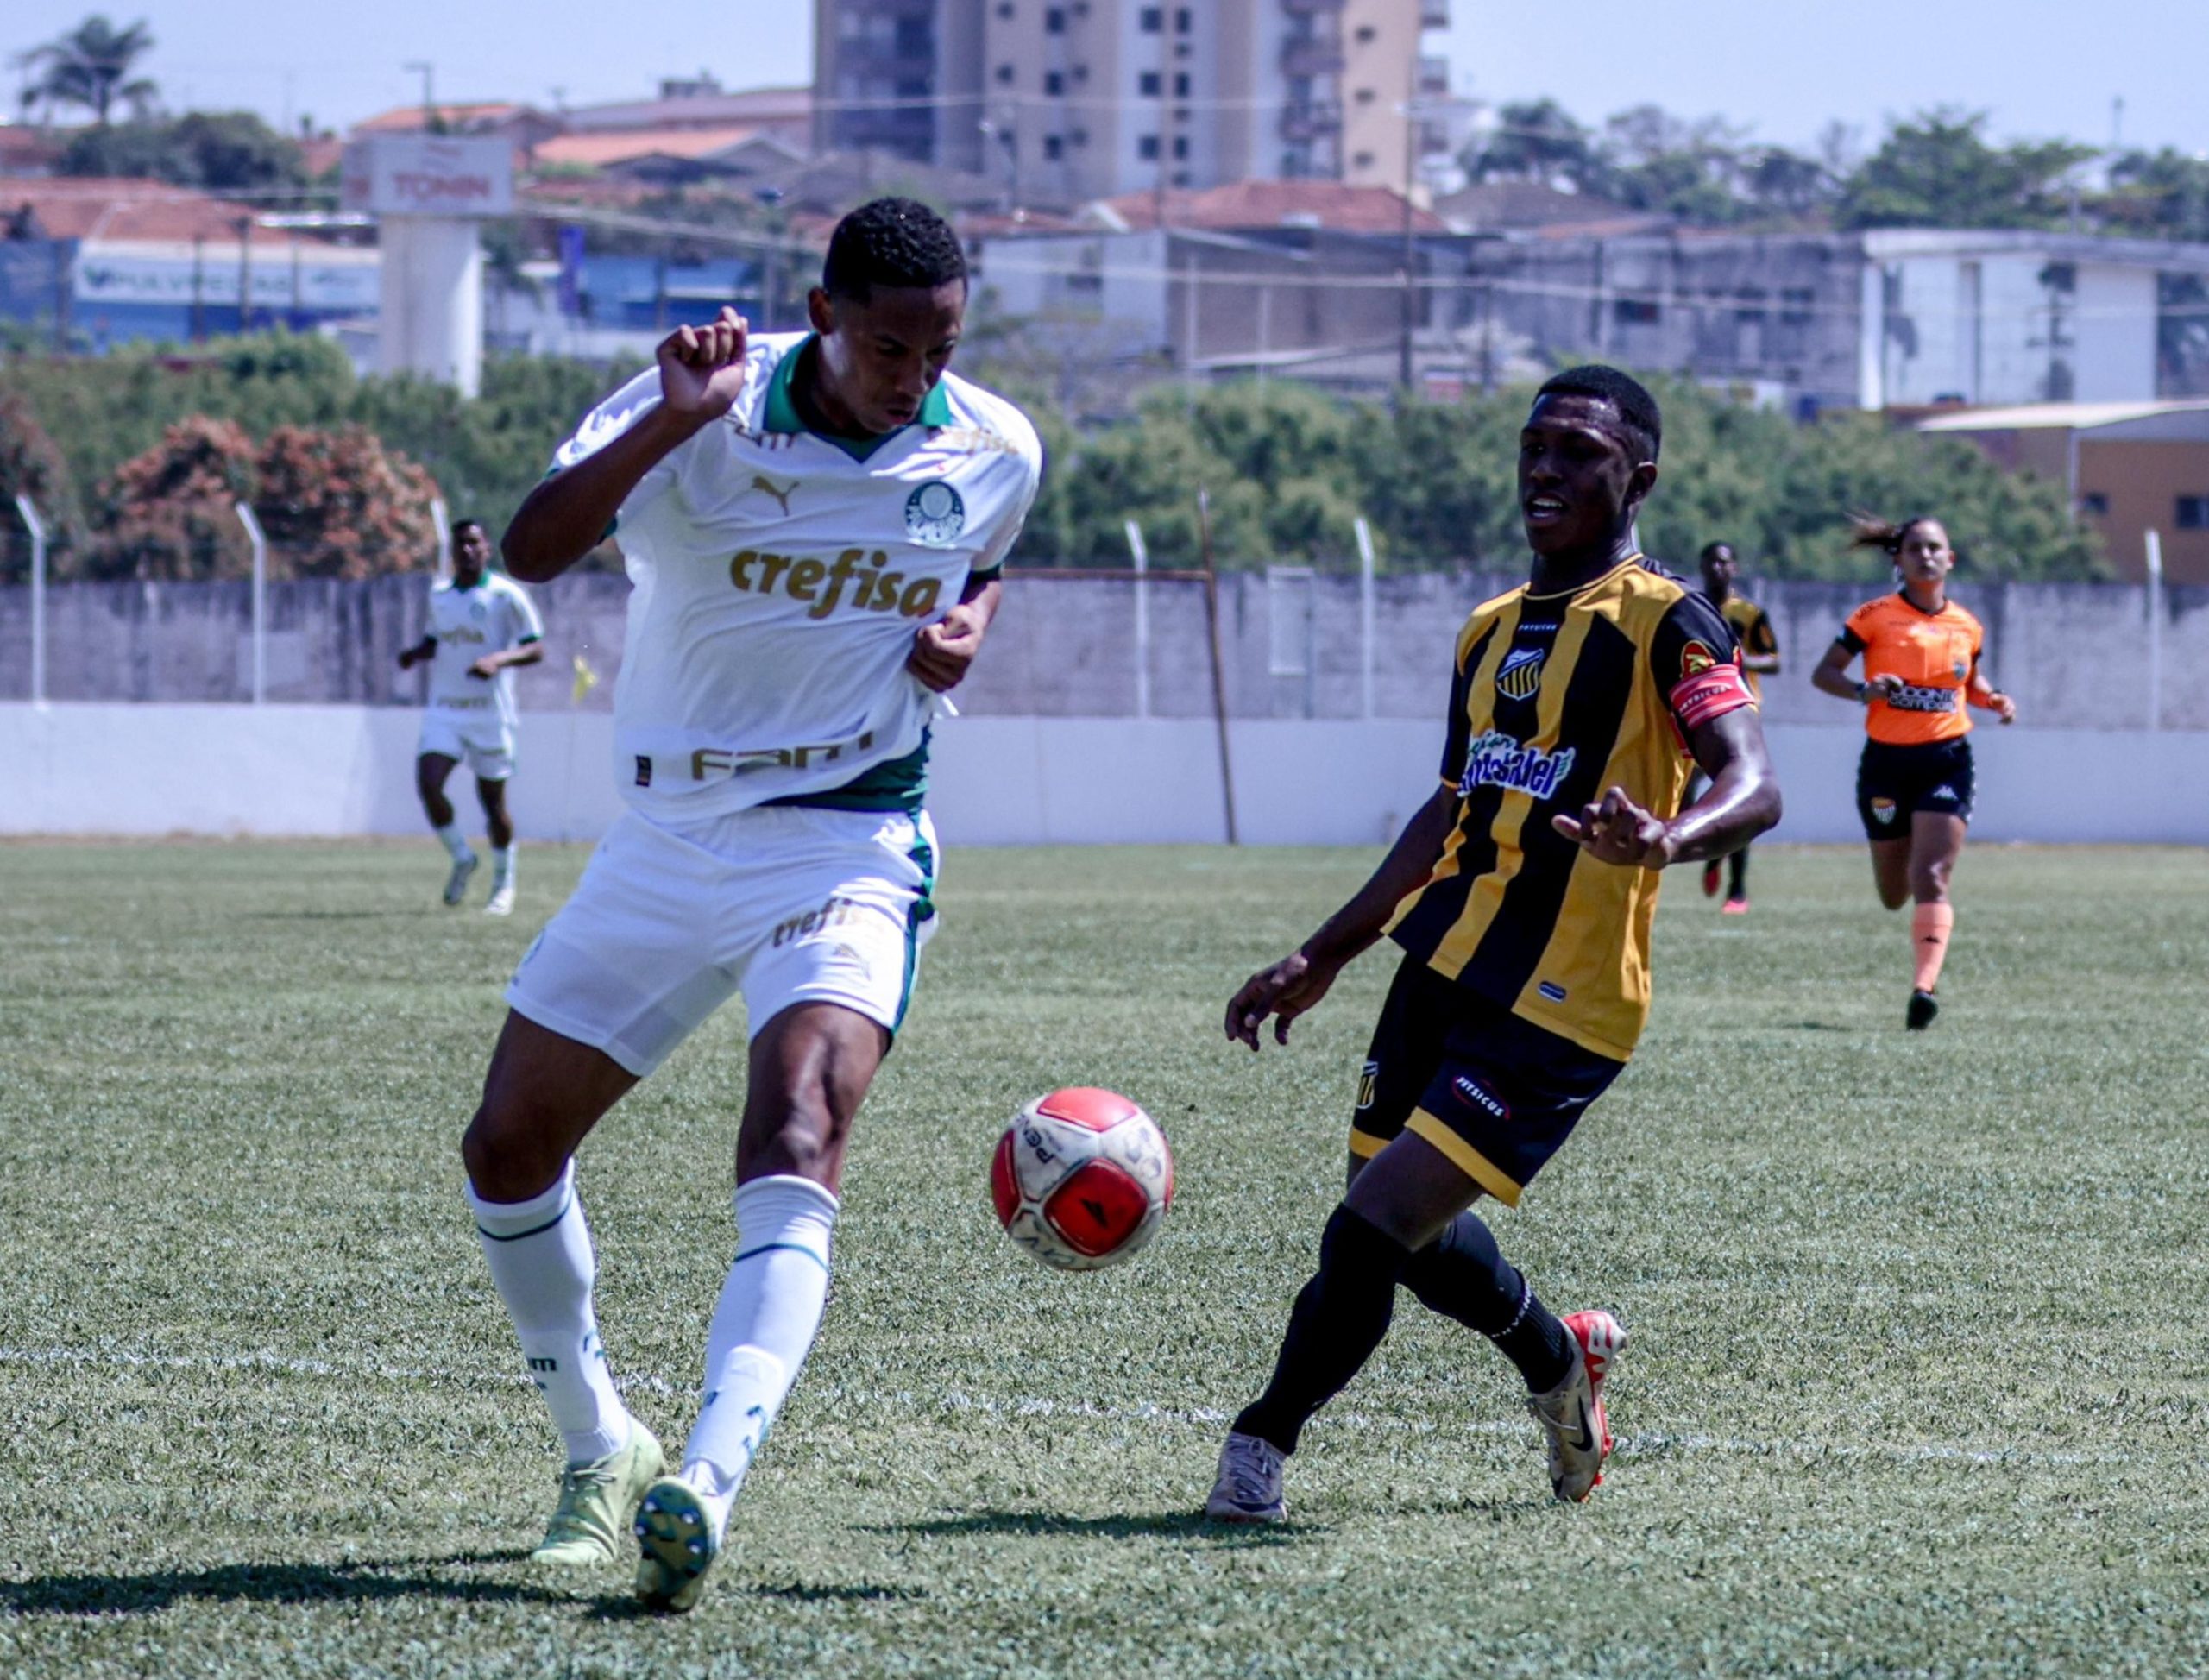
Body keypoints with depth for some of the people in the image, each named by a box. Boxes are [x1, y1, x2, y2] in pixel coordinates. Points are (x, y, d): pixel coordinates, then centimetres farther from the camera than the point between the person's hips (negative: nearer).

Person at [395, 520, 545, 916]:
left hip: (490, 713, -4)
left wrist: (498, 660, -25)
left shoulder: (506, 595, -5)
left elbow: (535, 649, -7)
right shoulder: (439, 595, 11)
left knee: (493, 800, 2)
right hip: (444, 710, 4)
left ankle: (504, 886, 19)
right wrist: (415, 653, 4)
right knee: (427, 783, -15)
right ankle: (461, 858, 8)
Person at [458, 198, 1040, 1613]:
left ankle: (707, 1483, -41)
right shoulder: (707, 410, -14)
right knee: (509, 1150, 6)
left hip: (849, 847, -2)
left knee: (795, 1141, -27)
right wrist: (670, 424, -41)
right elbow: (532, 550, -27)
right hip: (668, 841, 2)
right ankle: (601, 1452, 28)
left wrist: (967, 627, -3)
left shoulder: (995, 452, -4)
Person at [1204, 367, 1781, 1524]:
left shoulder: (1663, 623, -9)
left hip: (1556, 1006, -8)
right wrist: (1323, 959, 25)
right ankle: (1559, 1357, 42)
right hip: (1445, 970, 8)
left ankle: (1264, 1439, 6)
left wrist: (1667, 841, -44)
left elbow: (1752, 786, -22)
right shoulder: (1493, 629, 15)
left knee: (1369, 1232, -13)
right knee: (1405, 1230, 15)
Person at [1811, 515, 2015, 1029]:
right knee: (1894, 896, 9)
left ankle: (1925, 987, -22)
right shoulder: (1876, 617, -3)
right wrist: (1863, 690, -22)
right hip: (1887, 760, 0)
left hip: (1946, 760, 0)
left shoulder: (1966, 627, 6)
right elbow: (1824, 673, -3)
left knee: (1930, 879, -16)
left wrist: (1995, 700, 2)